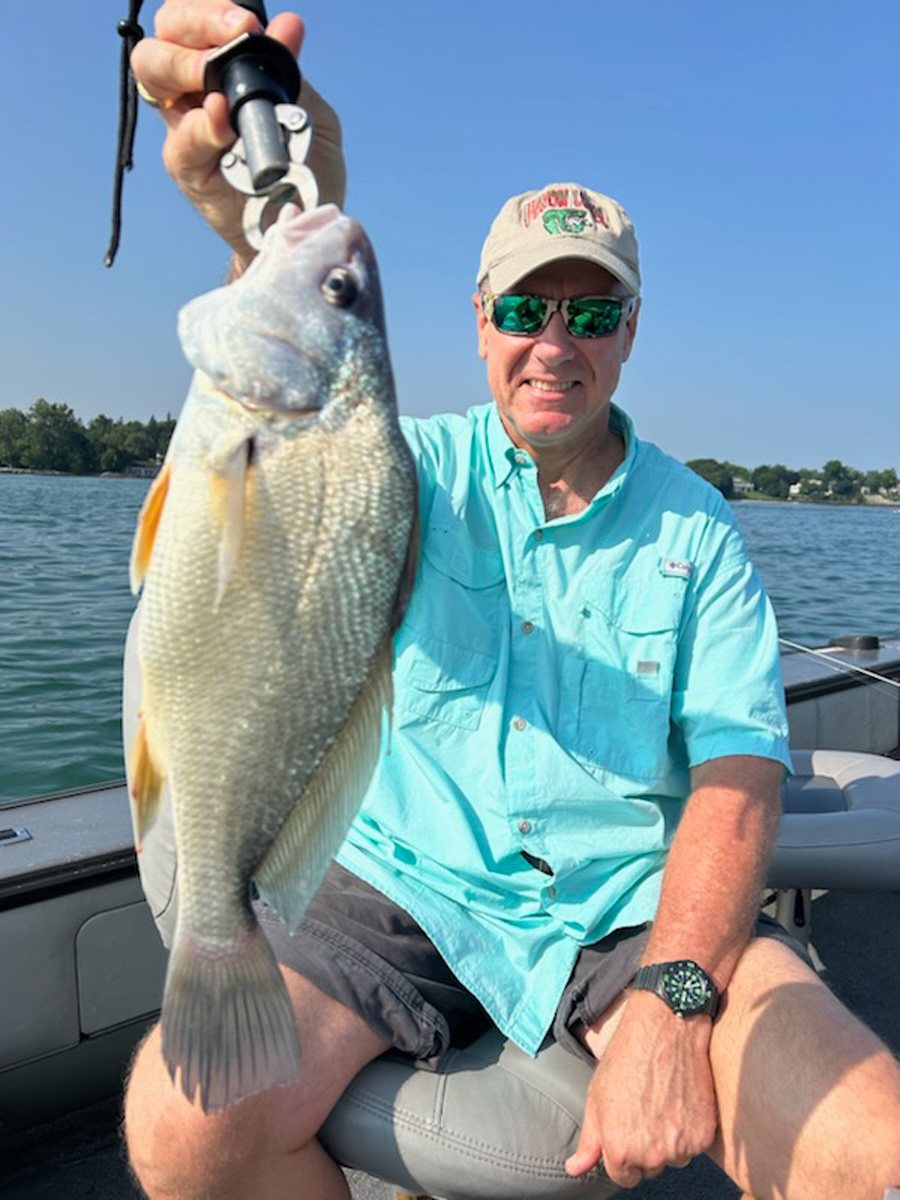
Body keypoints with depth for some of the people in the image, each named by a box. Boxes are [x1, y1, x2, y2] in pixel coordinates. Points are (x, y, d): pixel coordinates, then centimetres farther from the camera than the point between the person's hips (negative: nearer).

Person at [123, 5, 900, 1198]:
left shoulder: (696, 528, 4)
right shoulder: (420, 469, 2)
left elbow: (738, 777, -4)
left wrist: (672, 1003, -19)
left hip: (632, 900, 1)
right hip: (406, 881, 0)